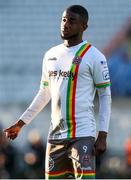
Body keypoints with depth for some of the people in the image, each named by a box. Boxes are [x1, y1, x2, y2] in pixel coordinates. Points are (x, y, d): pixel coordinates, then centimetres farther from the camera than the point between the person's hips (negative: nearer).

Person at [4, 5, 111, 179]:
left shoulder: (94, 57, -4)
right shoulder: (51, 55, 14)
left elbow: (105, 96, -4)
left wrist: (102, 135, -11)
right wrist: (20, 123, 23)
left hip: (82, 135, -6)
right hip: (55, 135, 6)